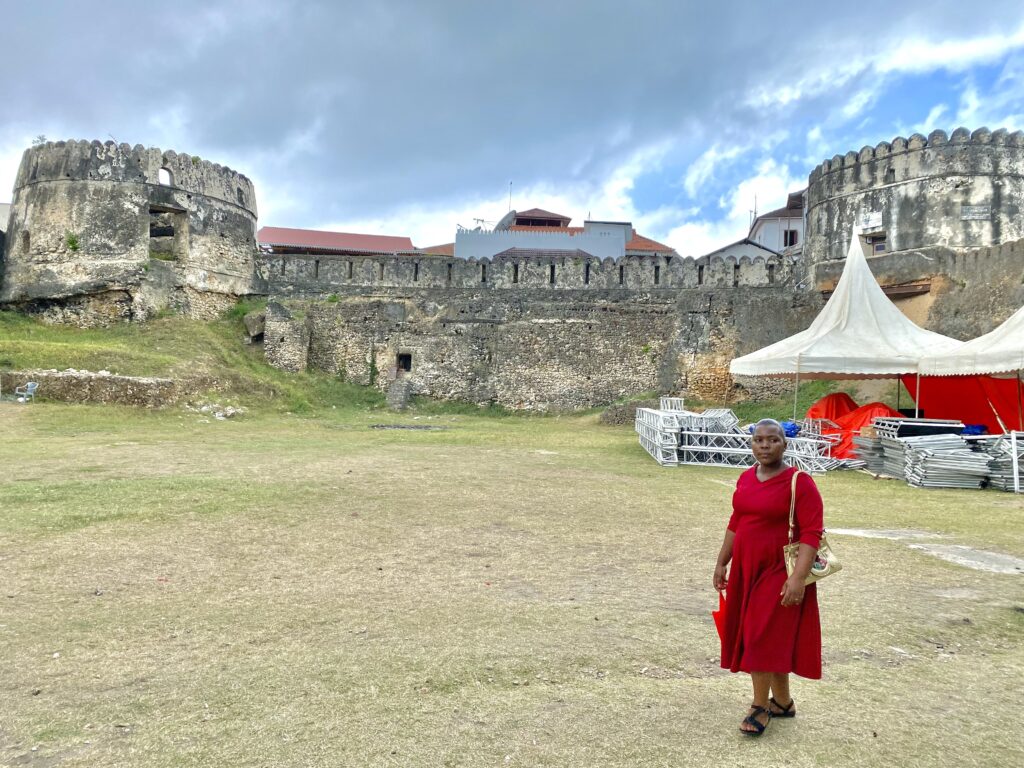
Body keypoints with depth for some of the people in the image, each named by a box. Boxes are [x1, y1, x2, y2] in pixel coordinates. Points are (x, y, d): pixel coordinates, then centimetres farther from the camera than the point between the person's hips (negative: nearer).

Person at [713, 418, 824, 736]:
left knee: (765, 636, -2)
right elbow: (735, 523, 13)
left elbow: (812, 533, -17)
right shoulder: (746, 478, 5)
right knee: (762, 636, 13)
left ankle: (760, 706, 15)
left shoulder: (799, 482, -15)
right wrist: (722, 563, 15)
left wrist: (798, 578, -23)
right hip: (746, 570, 7)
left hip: (779, 573, -6)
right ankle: (783, 702, 30)